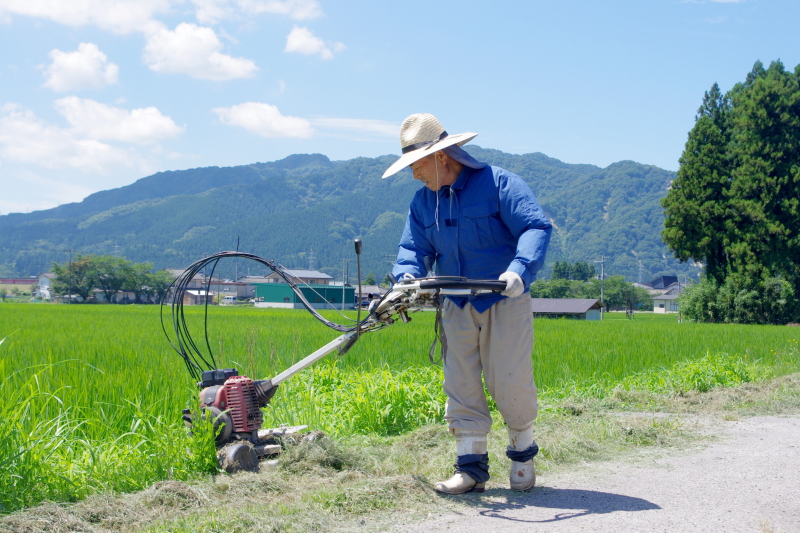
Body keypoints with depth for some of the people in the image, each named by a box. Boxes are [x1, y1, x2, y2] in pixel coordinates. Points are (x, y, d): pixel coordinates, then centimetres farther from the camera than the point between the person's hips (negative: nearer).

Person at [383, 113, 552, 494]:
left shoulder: (498, 183, -11)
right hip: (457, 307, 5)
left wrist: (519, 269, -35)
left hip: (505, 302, -5)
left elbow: (536, 227, -18)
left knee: (509, 382, -4)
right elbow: (415, 246, 6)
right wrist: (407, 275, -17)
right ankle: (471, 467, 11)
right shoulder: (422, 201, 9)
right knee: (460, 386, 3)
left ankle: (523, 454, 20)